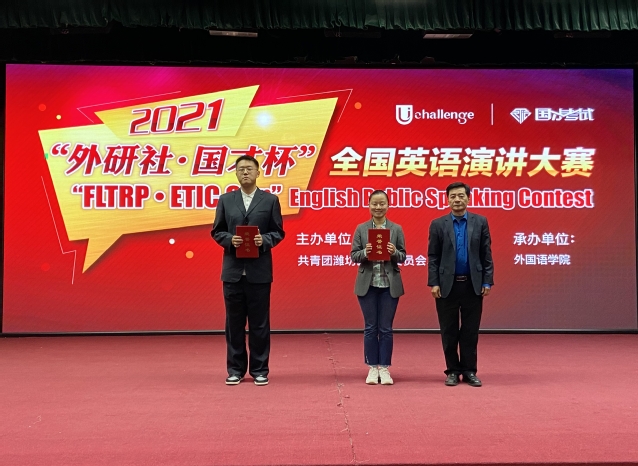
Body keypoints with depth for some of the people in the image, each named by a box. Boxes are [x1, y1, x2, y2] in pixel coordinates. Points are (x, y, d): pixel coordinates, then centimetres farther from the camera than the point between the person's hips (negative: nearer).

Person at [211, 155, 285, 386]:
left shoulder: (270, 200, 4)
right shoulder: (225, 200, 8)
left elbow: (278, 232, 3)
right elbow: (216, 231, 8)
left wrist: (264, 240, -16)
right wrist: (230, 240, -12)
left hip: (259, 271, -1)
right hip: (233, 270, 2)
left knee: (259, 323, 4)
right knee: (234, 322, 7)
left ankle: (260, 370, 14)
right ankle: (235, 369, 18)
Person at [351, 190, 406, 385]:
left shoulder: (396, 229, 4)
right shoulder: (361, 228, 4)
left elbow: (403, 257, 3)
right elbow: (353, 255, 1)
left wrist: (394, 252, -18)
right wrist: (365, 252, -19)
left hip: (390, 285, 0)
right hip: (367, 284, 0)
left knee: (386, 328, 4)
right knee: (370, 327, 6)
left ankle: (384, 368, 14)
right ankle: (372, 368, 15)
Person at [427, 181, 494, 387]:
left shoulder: (480, 222, 4)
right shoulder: (438, 224, 2)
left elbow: (486, 255, 3)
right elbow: (433, 257, 0)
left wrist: (487, 282, -3)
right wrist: (433, 283, -7)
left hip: (473, 285, 1)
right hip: (447, 285, 0)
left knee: (470, 331, 6)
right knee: (449, 332, 6)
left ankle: (469, 371, 16)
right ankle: (452, 371, 17)